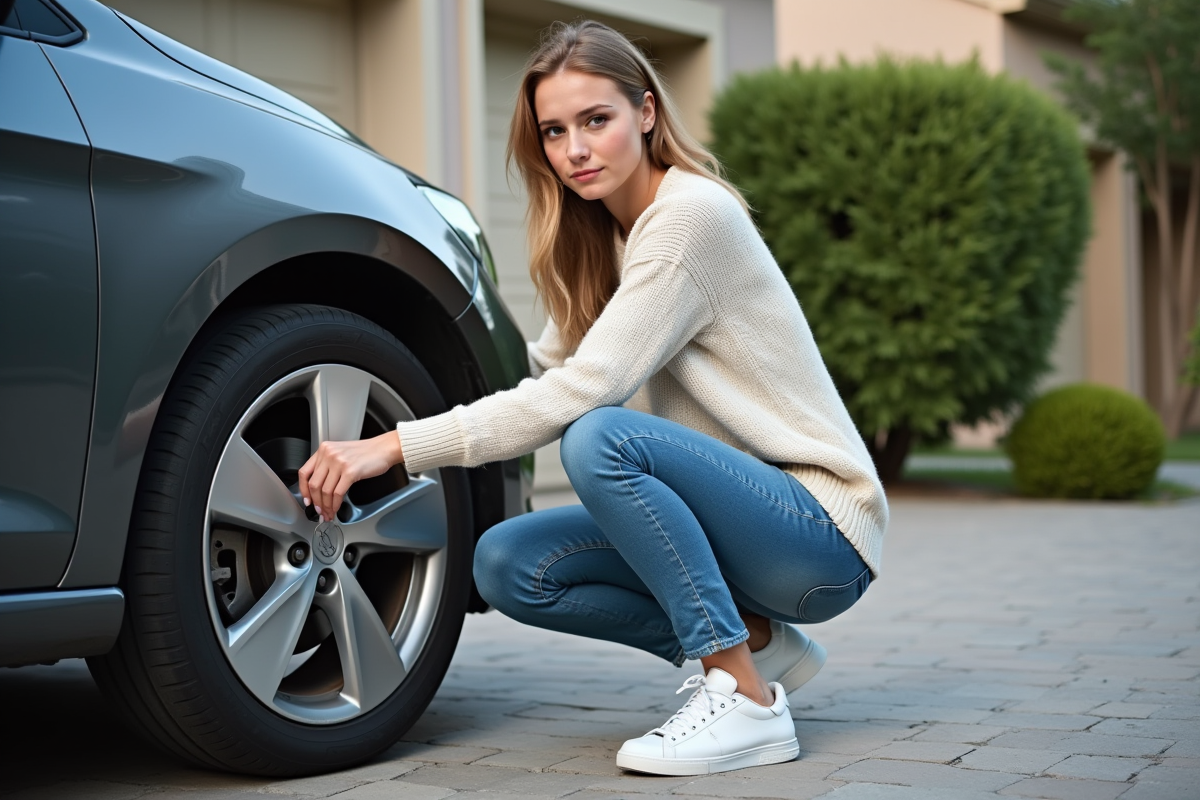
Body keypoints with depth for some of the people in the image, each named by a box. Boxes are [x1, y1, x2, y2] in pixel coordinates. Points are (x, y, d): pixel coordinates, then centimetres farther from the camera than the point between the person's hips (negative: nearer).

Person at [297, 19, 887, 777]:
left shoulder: (691, 214, -18)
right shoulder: (604, 237, 10)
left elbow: (579, 392, -25)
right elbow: (544, 376, 11)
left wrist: (396, 446, -25)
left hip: (824, 528, -8)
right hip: (748, 512, 8)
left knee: (602, 437, -31)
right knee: (507, 564, -7)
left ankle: (747, 701, -21)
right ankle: (755, 642, 5)